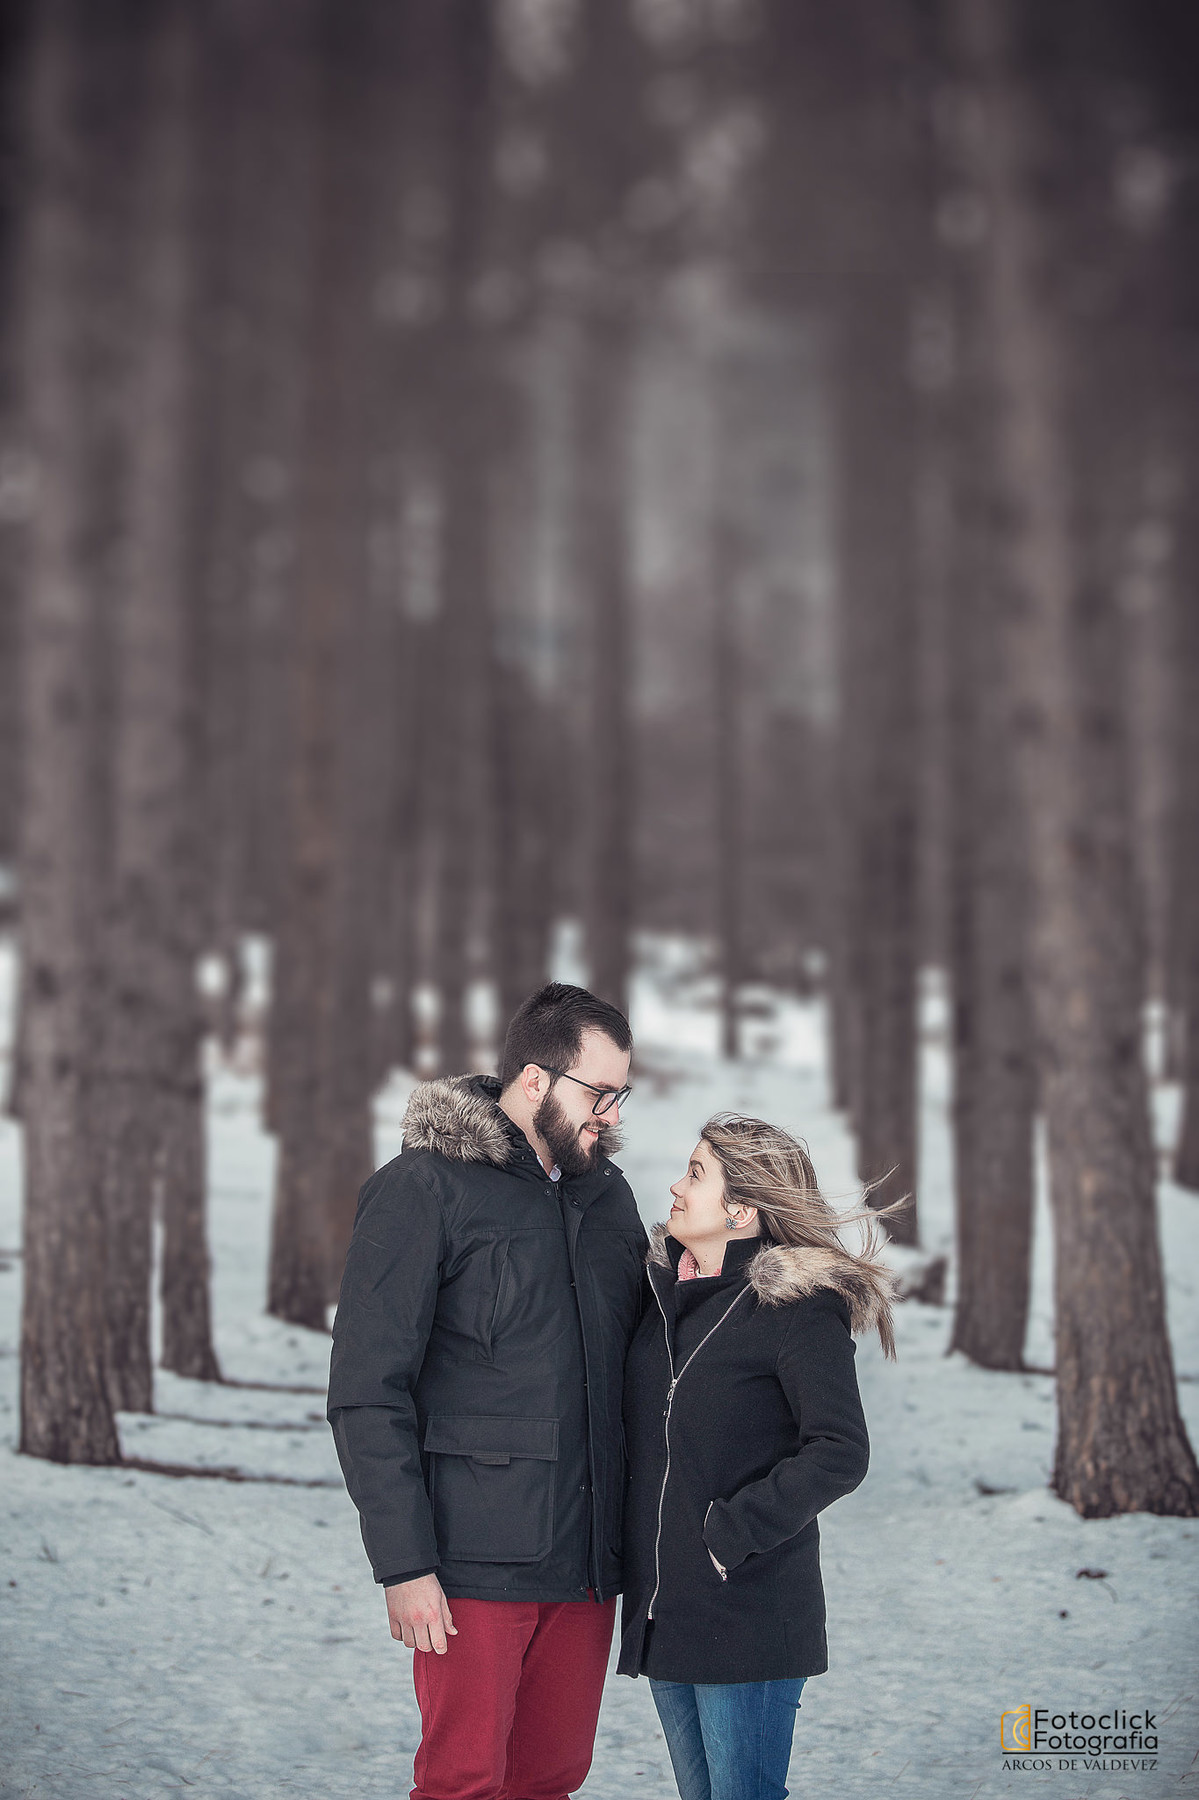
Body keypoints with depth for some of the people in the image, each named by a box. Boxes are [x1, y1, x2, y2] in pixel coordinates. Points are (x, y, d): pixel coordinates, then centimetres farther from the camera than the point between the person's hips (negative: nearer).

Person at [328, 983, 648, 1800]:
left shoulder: (606, 1192, 14)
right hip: (477, 1563, -6)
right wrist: (405, 1564, -14)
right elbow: (368, 1392, -10)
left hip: (586, 1562, 6)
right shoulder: (423, 1190, -6)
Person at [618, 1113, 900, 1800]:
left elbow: (840, 1453, -17)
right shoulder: (666, 1291, 10)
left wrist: (734, 1530, -18)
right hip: (663, 1611, 7)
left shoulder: (800, 1306, -12)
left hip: (750, 1613, -7)